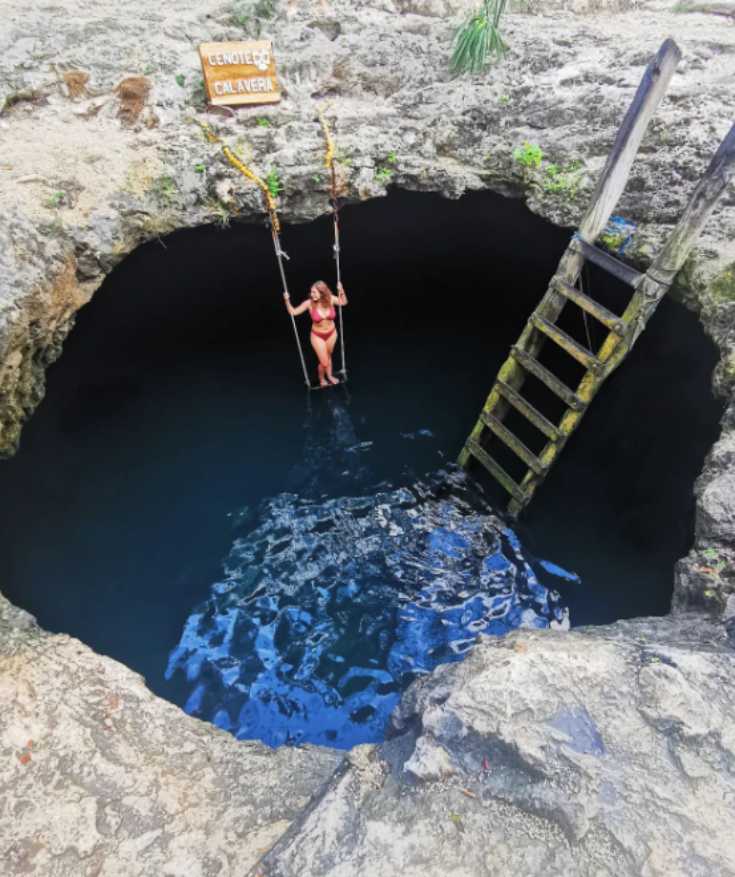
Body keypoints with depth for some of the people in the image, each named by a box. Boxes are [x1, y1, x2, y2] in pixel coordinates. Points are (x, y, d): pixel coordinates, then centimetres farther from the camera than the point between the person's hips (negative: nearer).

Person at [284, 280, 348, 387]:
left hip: (331, 333, 2)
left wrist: (341, 291, -18)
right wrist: (287, 300, -33)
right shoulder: (309, 303, -23)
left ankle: (329, 376, 50)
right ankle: (321, 379, 33)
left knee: (328, 356, 25)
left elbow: (343, 303, 0)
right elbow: (293, 312, -17)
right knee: (324, 362, 1)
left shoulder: (330, 299, -19)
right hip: (317, 336, -2)